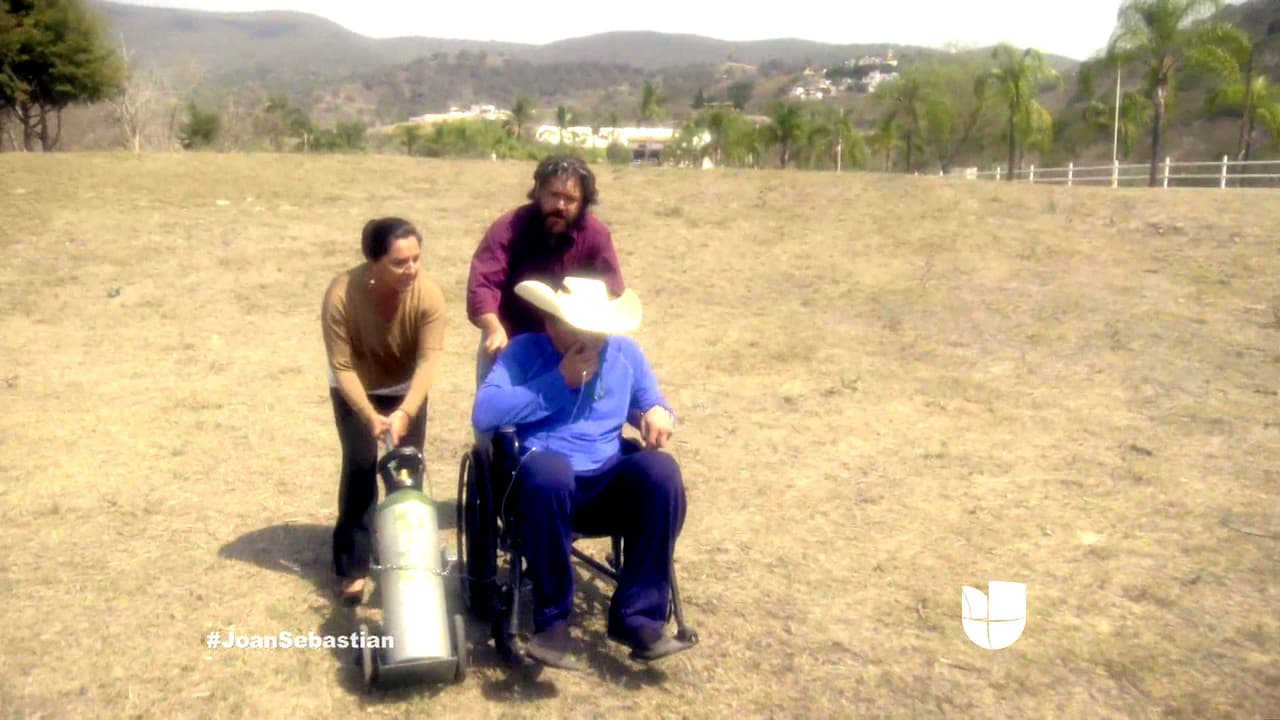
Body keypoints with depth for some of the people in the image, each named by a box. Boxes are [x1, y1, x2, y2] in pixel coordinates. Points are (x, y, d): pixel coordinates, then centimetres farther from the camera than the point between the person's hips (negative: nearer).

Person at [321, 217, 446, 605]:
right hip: (356, 389, -1)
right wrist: (370, 416, -38)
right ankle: (353, 568, 3)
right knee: (359, 467, -9)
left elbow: (429, 360, -33)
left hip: (406, 388, 1)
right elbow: (342, 366, -28)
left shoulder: (429, 294, -32)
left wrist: (405, 412, -46)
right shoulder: (341, 295, -34)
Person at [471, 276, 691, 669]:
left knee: (661, 470, -29)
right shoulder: (524, 351, 2)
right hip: (545, 485, -3)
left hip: (608, 487, 3)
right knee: (547, 470, -39)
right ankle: (552, 619, -21)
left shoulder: (625, 353, 12)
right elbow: (484, 414, -12)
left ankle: (637, 616, -19)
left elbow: (652, 405, 21)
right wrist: (560, 381, -12)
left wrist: (658, 413, -5)